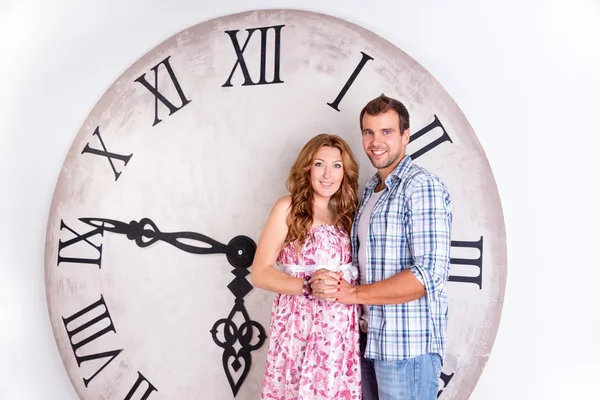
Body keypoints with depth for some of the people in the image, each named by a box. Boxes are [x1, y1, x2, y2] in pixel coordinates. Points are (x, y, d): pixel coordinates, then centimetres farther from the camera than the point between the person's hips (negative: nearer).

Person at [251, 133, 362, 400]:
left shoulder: (347, 213, 10)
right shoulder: (288, 208, -5)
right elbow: (260, 273, -10)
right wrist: (309, 287, -21)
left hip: (342, 332, 5)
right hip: (299, 327, -4)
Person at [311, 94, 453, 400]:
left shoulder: (422, 186, -13)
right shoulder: (370, 191, 12)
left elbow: (430, 273, -22)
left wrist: (352, 293, -18)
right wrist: (332, 284, -2)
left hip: (408, 344, -7)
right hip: (370, 339, 7)